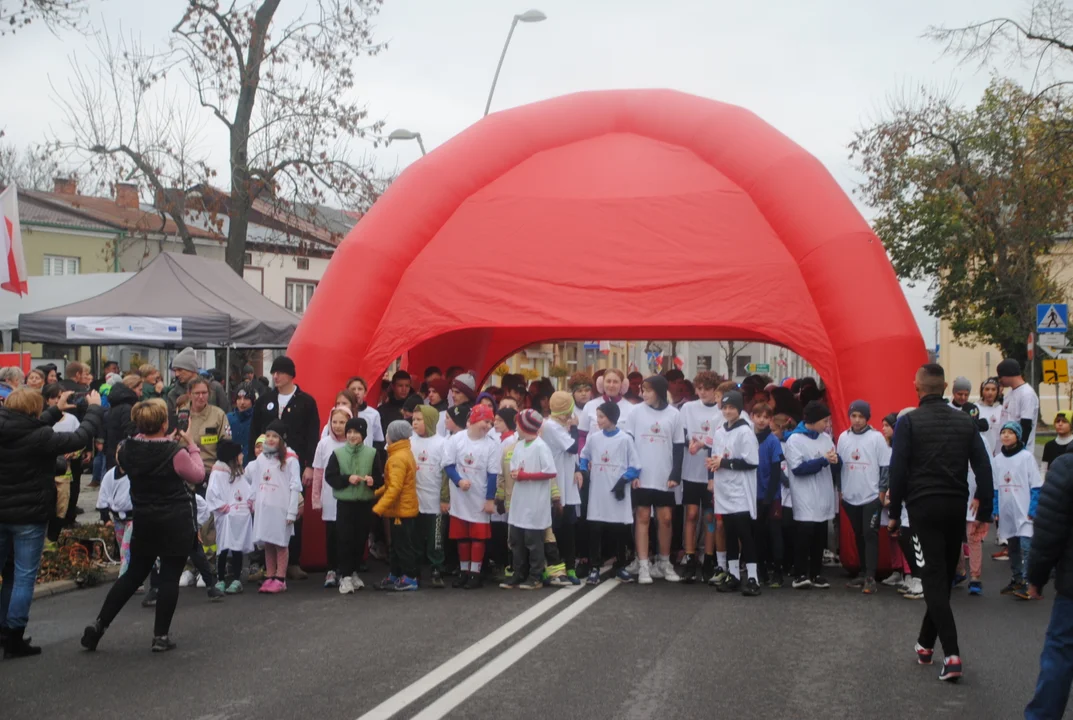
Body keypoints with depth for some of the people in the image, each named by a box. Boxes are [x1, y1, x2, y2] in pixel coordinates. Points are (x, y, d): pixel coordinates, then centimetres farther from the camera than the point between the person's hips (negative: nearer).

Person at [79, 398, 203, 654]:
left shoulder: (128, 449, -4)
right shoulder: (175, 452, -19)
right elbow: (197, 475, -4)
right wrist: (191, 447, 5)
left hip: (143, 520, 5)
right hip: (177, 522, -5)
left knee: (133, 574, 17)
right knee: (169, 577, 3)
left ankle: (99, 625, 15)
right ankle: (160, 636, 6)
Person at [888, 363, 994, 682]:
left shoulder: (908, 422, -5)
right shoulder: (965, 422, 8)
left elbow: (898, 470, -8)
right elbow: (983, 467, 4)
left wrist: (894, 512, -1)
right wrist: (984, 510, 8)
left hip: (924, 506, -4)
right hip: (956, 506, 4)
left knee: (933, 578, -4)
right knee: (945, 576, 16)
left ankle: (951, 653, -14)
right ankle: (925, 643, 26)